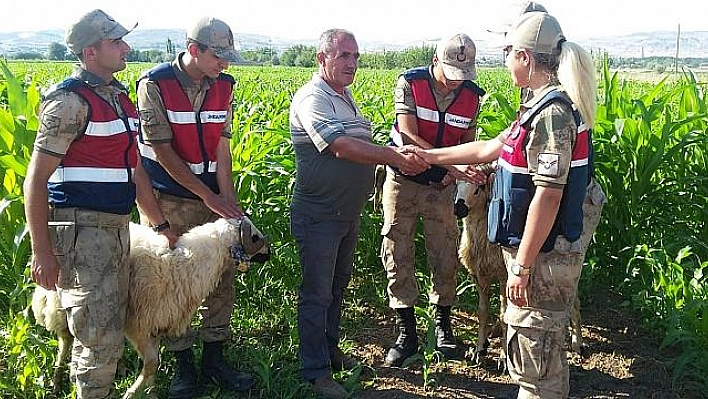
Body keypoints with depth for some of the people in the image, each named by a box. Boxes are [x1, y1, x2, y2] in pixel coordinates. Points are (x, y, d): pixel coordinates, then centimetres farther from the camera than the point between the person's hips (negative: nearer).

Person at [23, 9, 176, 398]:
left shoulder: (119, 96, 14)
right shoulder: (70, 100, -13)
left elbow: (133, 168, 20)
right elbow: (35, 181, -14)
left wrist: (161, 225, 20)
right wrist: (42, 251, -17)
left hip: (116, 228, 9)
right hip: (82, 231, -9)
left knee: (111, 328, 17)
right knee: (99, 340, -4)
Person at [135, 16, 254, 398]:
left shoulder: (223, 86, 2)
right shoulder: (155, 84, -12)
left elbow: (221, 147, -1)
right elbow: (162, 151, -15)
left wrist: (229, 200, -12)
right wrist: (210, 196, -16)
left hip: (213, 199, 5)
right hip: (169, 201, -4)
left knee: (222, 275, 7)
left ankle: (214, 359, 23)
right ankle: (183, 364, 19)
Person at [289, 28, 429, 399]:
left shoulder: (345, 96, 11)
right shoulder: (311, 99, -18)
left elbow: (360, 146, 15)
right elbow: (342, 148, -30)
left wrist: (397, 153, -2)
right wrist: (394, 156, -29)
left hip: (348, 213, 9)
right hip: (318, 216, -9)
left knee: (337, 284, 21)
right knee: (317, 292, 2)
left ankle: (329, 349, 38)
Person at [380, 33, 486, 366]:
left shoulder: (471, 95, -3)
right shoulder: (410, 83, -13)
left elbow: (468, 142, 8)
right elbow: (409, 136, -21)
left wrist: (458, 171, -13)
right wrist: (450, 162, -30)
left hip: (442, 185, 2)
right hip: (403, 180, -2)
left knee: (445, 257, 6)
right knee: (397, 255, 1)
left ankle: (443, 326, 25)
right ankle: (406, 333, 13)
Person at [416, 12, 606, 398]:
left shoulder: (552, 111, -20)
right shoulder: (543, 105, 11)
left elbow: (549, 196, -23)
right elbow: (490, 148, 19)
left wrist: (522, 266, -20)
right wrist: (429, 156, 22)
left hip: (545, 253, -10)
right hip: (541, 248, 10)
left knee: (531, 349, 1)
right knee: (543, 346, 21)